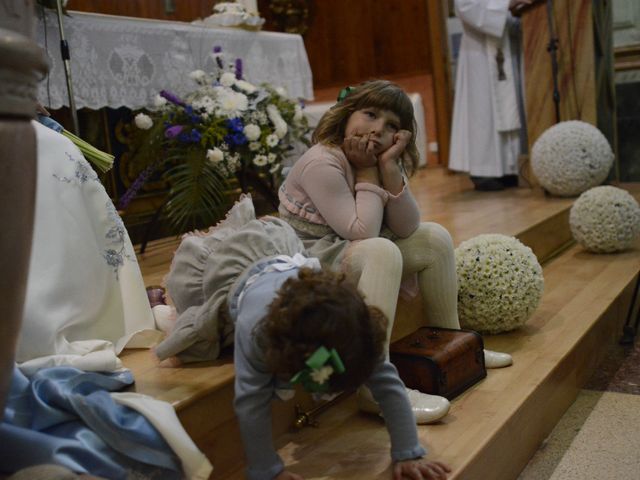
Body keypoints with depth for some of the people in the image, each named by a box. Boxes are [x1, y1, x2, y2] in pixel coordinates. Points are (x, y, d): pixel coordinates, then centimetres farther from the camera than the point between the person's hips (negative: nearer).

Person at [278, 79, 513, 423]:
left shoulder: (374, 162, 4)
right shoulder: (322, 163, -21)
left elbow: (406, 229, -5)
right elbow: (361, 233, -25)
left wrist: (389, 167, -15)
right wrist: (367, 173, -18)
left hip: (352, 257, 9)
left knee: (434, 238, 6)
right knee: (381, 252, -35)